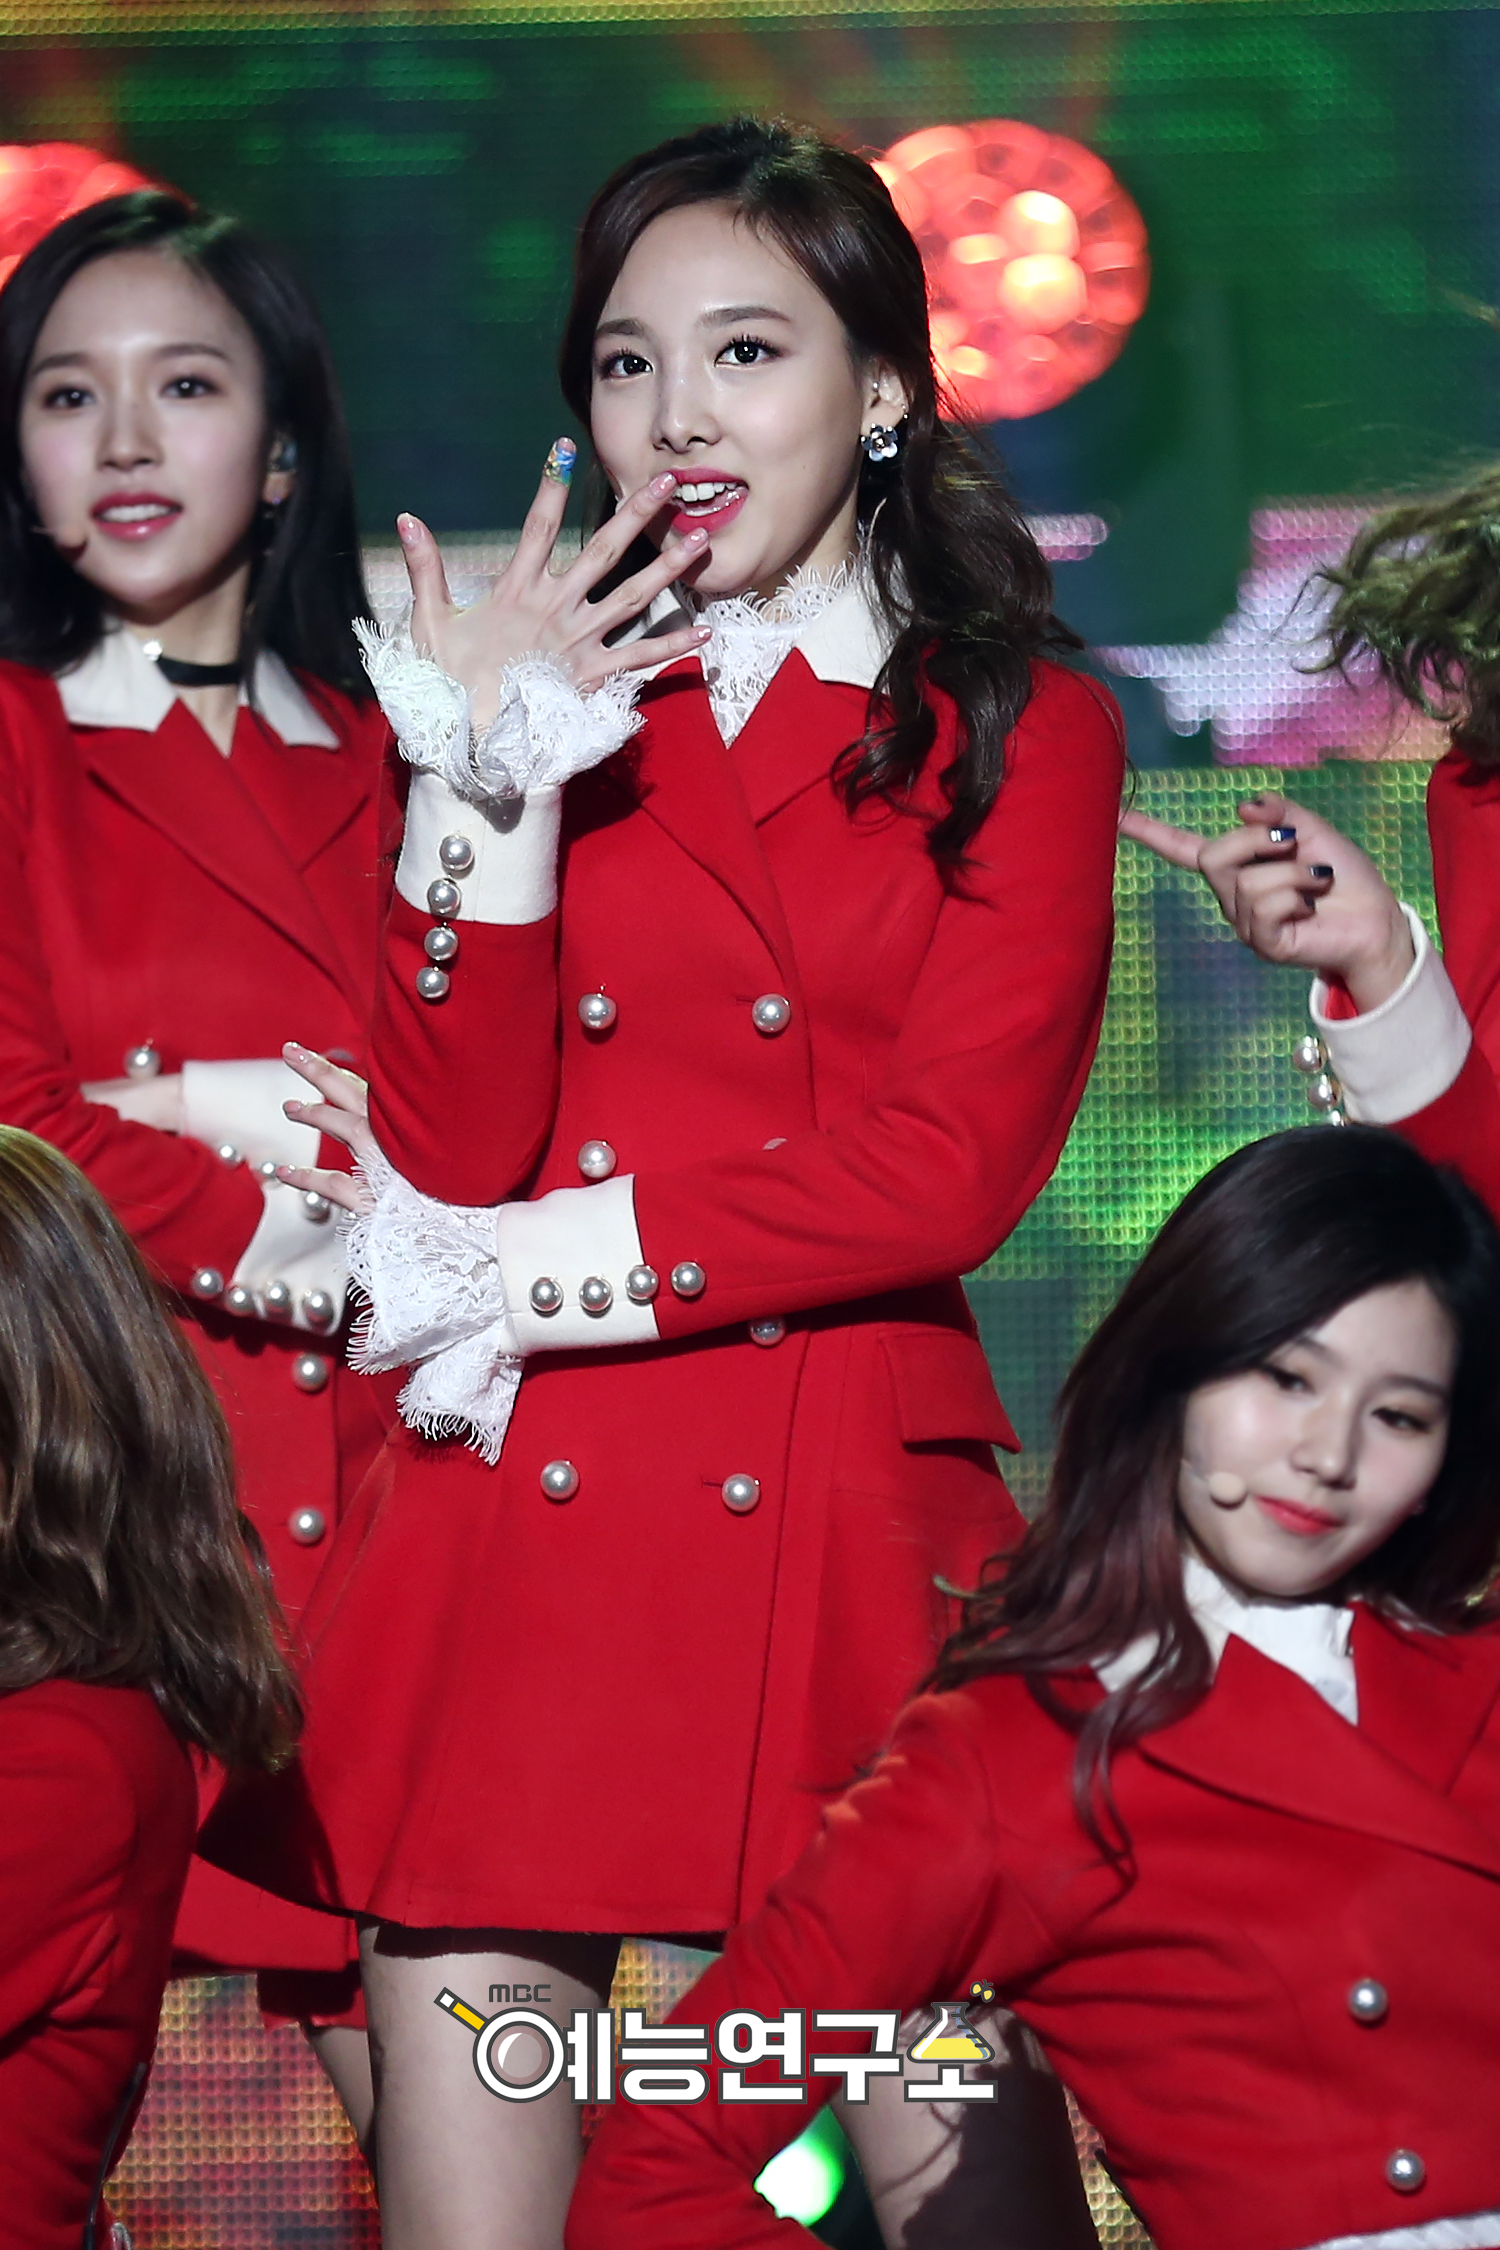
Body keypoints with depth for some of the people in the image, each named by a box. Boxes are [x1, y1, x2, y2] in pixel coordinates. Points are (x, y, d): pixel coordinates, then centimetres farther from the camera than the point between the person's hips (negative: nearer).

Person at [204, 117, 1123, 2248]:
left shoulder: (1022, 734, 9)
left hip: (850, 1547, -1)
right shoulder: (543, 707, 14)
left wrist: (510, 1267, -6)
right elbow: (451, 1158, 1)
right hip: (515, 1536, 2)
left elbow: (950, 1163, -5)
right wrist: (493, 777, -9)